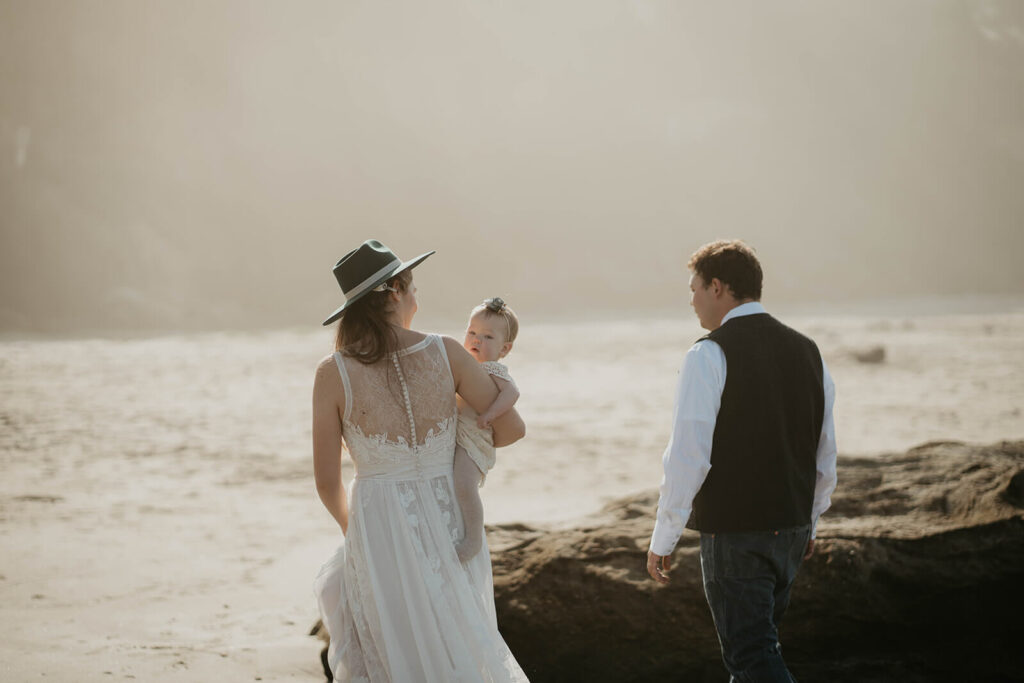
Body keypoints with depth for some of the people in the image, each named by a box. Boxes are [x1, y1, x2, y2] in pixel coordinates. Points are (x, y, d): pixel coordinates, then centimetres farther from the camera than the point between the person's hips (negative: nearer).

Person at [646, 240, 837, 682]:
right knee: (759, 641, 21)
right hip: (792, 527, 7)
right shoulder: (806, 351, 8)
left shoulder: (710, 355, -13)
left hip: (734, 533, -7)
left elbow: (688, 456, -17)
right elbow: (826, 454, 14)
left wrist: (662, 540, -10)